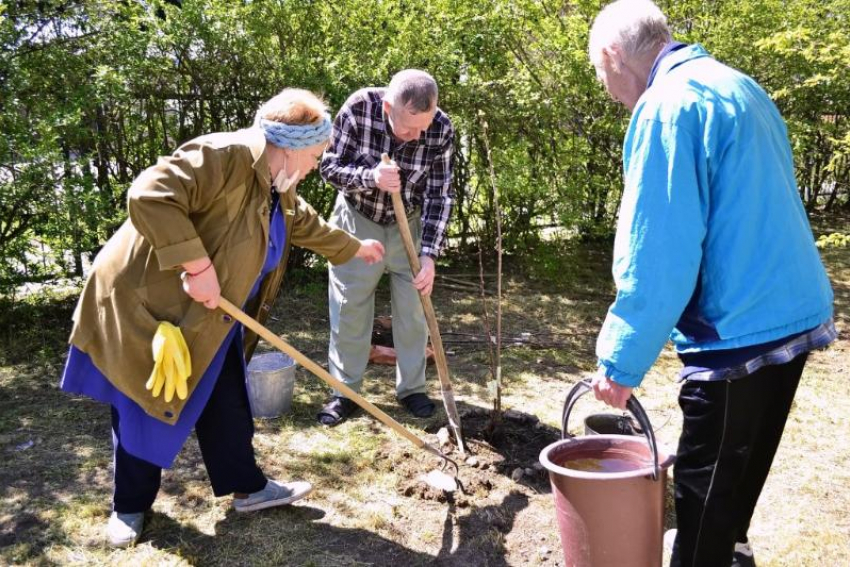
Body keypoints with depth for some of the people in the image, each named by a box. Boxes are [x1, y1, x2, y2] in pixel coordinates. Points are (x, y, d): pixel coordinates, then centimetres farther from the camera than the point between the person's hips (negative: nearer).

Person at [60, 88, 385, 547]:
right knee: (144, 408, 8)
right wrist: (198, 266, -35)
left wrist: (353, 248, 36)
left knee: (227, 404, 14)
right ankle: (130, 506, 28)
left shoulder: (277, 183, 6)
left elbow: (302, 223, 25)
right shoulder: (225, 156, -27)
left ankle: (247, 487, 28)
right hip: (147, 303, -8)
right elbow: (149, 196, -37)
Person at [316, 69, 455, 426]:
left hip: (409, 224, 1)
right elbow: (329, 166, -17)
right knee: (349, 306, 2)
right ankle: (345, 391, 15)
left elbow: (439, 196, -17)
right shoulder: (358, 108, -25)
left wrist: (429, 255, -24)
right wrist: (371, 177, -36)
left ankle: (412, 388, 20)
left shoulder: (442, 130, -22)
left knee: (413, 307, 4)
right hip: (358, 219, -1)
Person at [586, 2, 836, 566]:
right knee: (739, 477, 26)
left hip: (740, 334, -9)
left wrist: (621, 361, -14)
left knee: (705, 495, 5)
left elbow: (658, 255, -22)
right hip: (791, 314, 9)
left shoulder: (669, 105, -17)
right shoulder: (738, 86, 13)